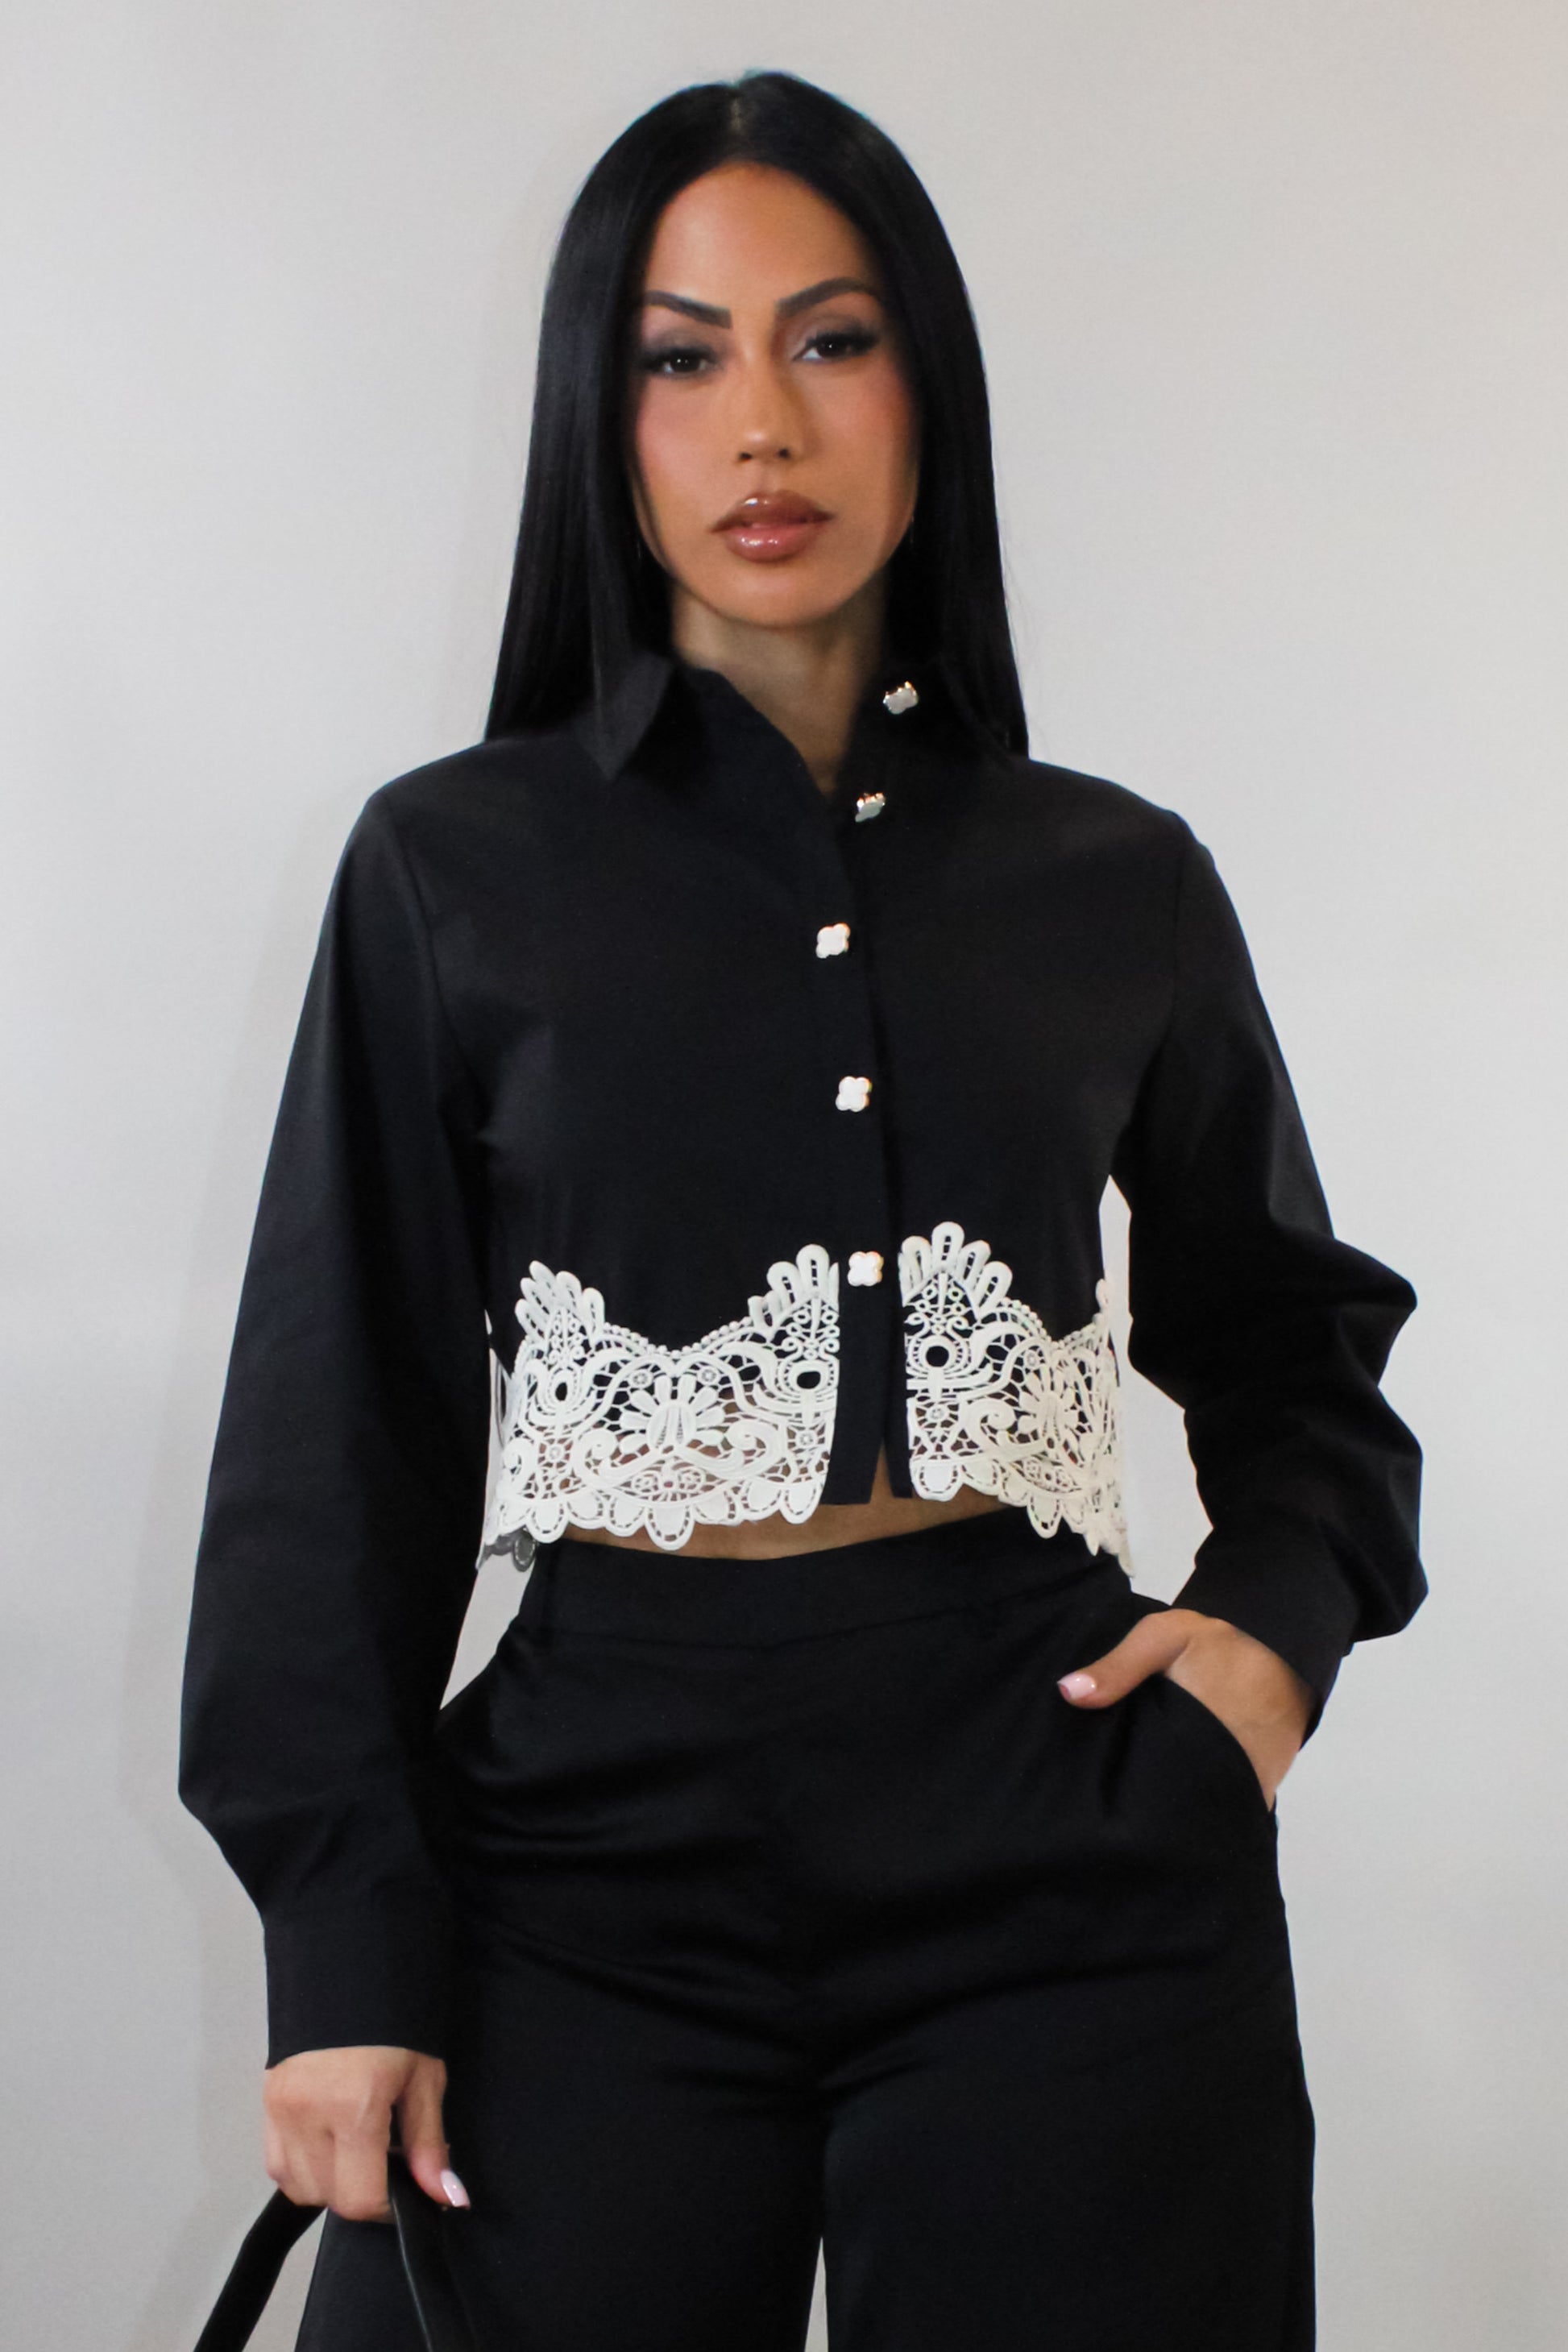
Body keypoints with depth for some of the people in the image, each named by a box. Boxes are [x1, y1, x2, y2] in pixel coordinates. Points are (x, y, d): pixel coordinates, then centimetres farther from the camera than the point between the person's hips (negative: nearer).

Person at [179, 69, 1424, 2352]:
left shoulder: (1122, 883, 8)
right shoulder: (456, 870, 3)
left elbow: (1293, 1340, 20)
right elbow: (343, 1429, 2)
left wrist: (1282, 1612, 0)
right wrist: (343, 1948, -3)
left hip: (1067, 1840, 2)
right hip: (602, 1835, -1)